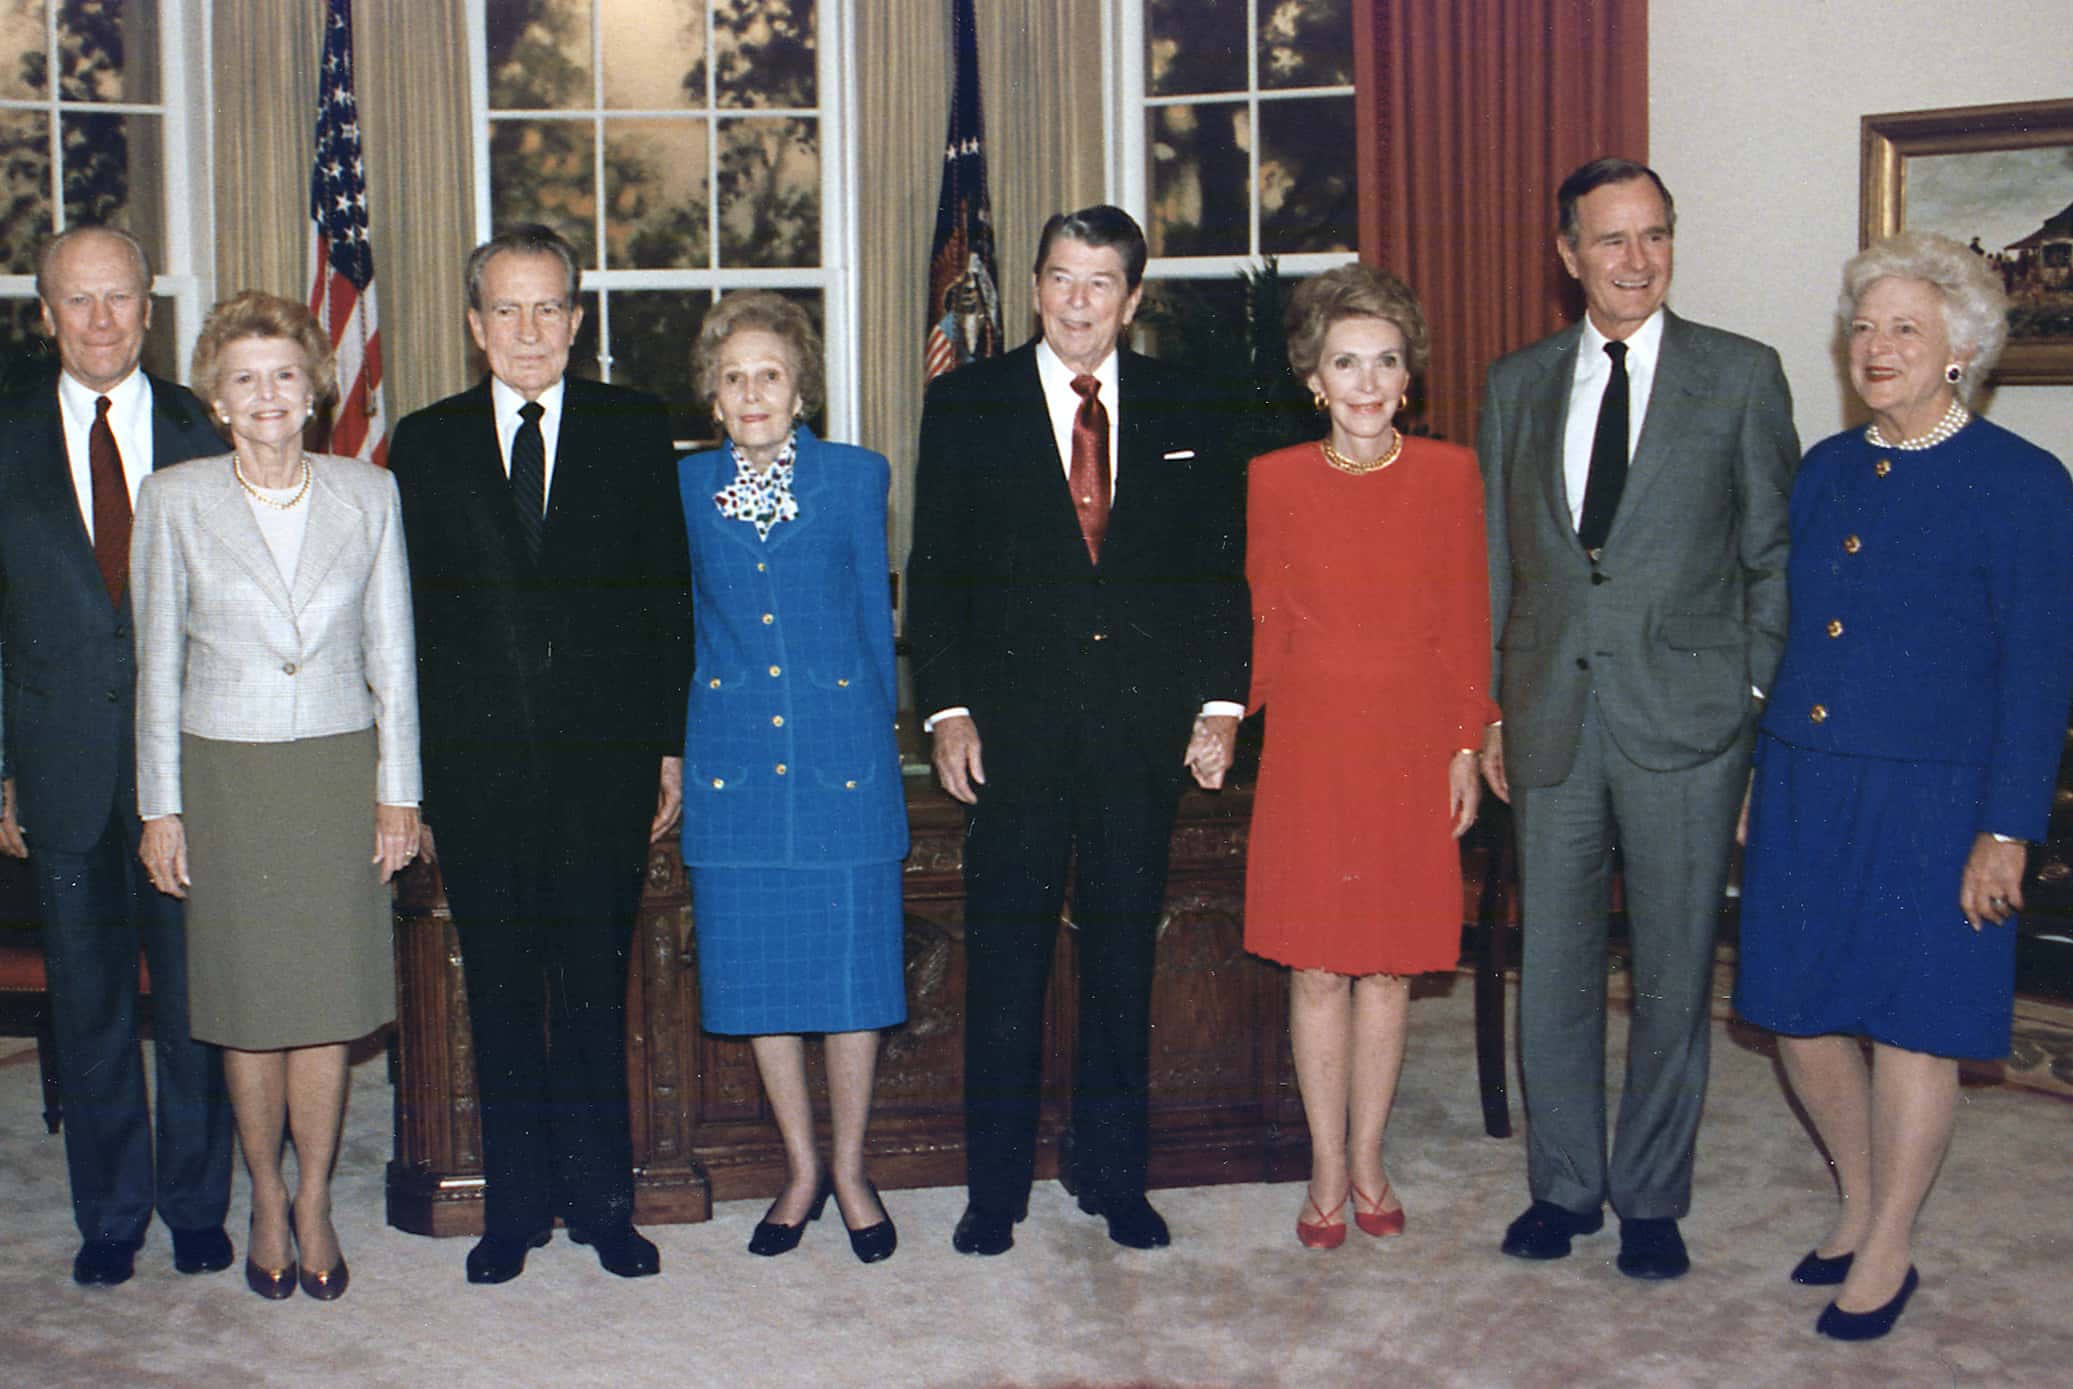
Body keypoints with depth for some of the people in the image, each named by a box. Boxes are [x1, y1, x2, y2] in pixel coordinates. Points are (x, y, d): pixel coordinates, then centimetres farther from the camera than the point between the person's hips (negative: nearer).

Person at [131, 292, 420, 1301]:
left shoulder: (368, 493, 2)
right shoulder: (174, 500, -1)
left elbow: (392, 653, 5)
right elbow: (157, 663, 2)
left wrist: (397, 791, 2)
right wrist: (160, 806, -1)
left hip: (340, 770, 1)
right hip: (225, 773, -1)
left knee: (329, 995, 5)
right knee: (248, 1000, 5)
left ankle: (314, 1201, 20)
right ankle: (265, 1202, 23)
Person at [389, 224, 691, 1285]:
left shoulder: (635, 430, 5)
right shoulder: (426, 444, 6)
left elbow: (670, 598, 5)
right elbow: (405, 617, 5)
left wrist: (672, 747, 1)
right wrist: (410, 778, 1)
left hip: (605, 760, -1)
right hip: (476, 765, 1)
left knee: (595, 988, 7)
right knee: (501, 994, 9)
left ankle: (602, 1201, 20)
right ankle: (515, 1207, 22)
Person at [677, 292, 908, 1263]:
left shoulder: (856, 477, 2)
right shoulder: (683, 487, 6)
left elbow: (875, 617, 7)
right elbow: (684, 622, 14)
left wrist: (874, 730, 8)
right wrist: (681, 742, 13)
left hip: (841, 754, -2)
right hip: (733, 761, 2)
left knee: (852, 968, 2)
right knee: (757, 972, 7)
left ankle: (850, 1169, 20)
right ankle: (800, 1169, 23)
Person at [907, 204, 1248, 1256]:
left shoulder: (1182, 413, 8)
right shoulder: (966, 405, 3)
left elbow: (1218, 571, 9)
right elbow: (934, 570, 2)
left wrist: (1220, 701, 0)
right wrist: (947, 709, -6)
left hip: (1144, 726, 2)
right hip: (1015, 725, -1)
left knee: (1124, 960, 10)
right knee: (1004, 962, 4)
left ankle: (1112, 1173, 24)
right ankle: (996, 1184, 17)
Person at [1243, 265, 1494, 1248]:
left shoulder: (1449, 474, 1)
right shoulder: (1274, 480, 0)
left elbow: (1467, 623, 3)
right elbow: (1262, 624, 5)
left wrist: (1467, 746, 0)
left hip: (1411, 745, 1)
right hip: (1310, 744, 0)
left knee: (1390, 965, 8)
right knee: (1317, 966, 4)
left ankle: (1368, 1162, 23)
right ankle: (1327, 1170, 18)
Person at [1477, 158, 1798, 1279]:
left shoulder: (1741, 375, 1)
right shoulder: (1516, 385, 9)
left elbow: (1776, 553, 2)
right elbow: (1494, 558, 12)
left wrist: (1760, 700, -4)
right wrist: (1487, 708, 9)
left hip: (1686, 719, -2)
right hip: (1551, 718, 3)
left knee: (1673, 972, 6)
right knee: (1552, 964, 10)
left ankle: (1651, 1200, 22)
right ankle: (1562, 1185, 26)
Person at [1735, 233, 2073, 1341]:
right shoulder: (1826, 469, 9)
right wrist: (1760, 779, 14)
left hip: (1929, 798, -5)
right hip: (1802, 785, 6)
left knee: (1911, 1024, 4)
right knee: (1798, 1010, 10)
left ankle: (1885, 1254, 21)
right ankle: (1859, 1198, 33)